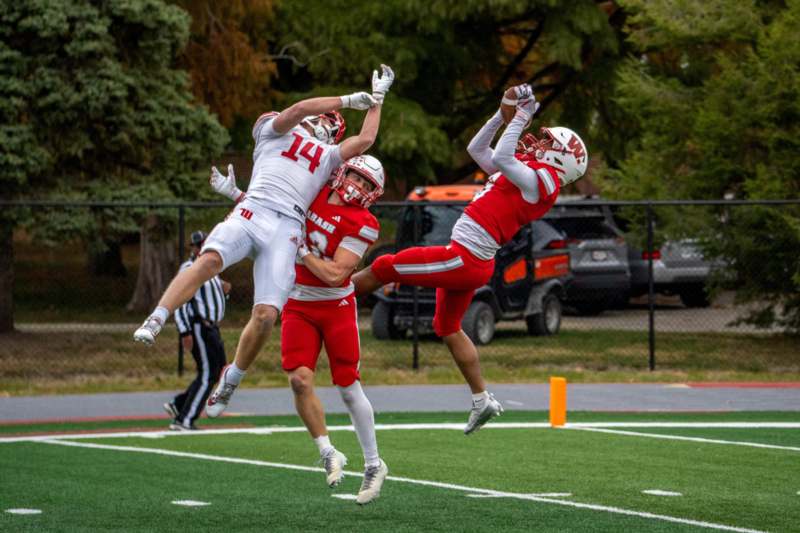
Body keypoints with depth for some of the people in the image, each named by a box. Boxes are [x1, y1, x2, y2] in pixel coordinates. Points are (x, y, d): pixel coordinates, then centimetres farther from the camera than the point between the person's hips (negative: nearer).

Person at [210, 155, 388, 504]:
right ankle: (328, 454, 2)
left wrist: (300, 250, -17)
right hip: (298, 306, 3)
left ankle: (373, 465, 15)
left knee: (349, 387, 1)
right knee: (300, 379, -14)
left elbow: (335, 275, -19)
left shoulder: (362, 224, -14)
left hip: (337, 306, -3)